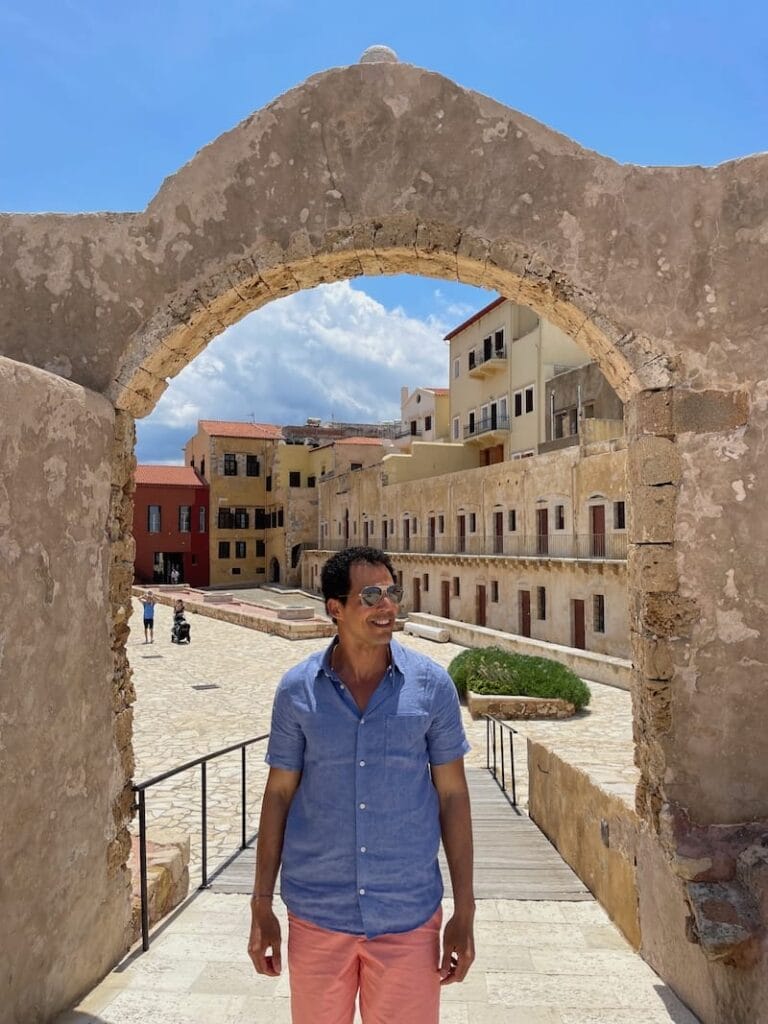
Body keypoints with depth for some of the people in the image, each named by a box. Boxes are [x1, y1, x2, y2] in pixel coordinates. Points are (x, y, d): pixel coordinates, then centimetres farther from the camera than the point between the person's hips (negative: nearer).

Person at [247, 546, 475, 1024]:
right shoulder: (297, 689, -5)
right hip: (317, 916, 1)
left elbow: (452, 795, -1)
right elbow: (279, 794, 2)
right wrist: (261, 904, 3)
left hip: (409, 916, 0)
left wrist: (465, 912, -2)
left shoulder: (432, 684, -6)